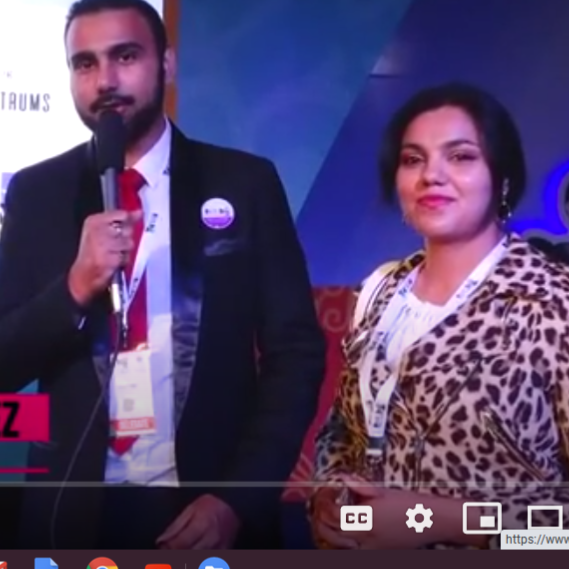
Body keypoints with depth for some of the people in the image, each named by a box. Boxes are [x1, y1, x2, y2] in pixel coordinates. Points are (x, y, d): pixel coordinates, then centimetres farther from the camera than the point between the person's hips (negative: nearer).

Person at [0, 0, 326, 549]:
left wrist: (239, 497, -13)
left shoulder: (245, 183, -4)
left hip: (209, 507, -1)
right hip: (75, 509, 1)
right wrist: (75, 289, -19)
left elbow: (296, 351, -4)